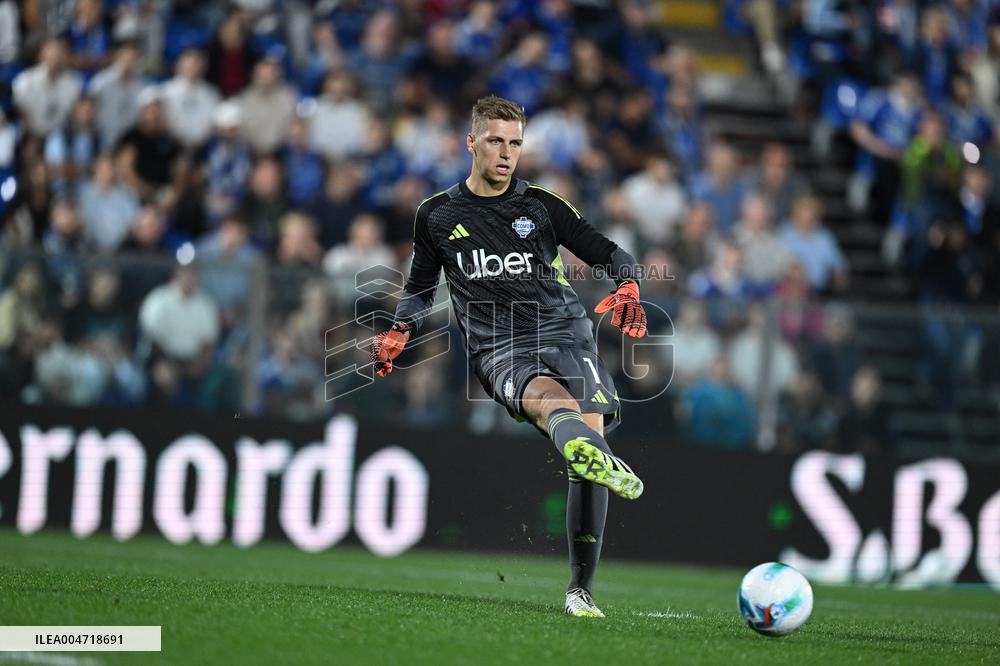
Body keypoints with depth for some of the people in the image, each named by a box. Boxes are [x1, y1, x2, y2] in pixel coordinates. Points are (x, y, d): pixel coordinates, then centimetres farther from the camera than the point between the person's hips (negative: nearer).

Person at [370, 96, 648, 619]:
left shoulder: (542, 206, 15)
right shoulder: (436, 215, 16)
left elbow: (607, 254, 19)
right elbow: (420, 288, 29)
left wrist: (627, 286, -3)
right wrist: (399, 332, 10)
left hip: (563, 330, 1)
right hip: (498, 351, -1)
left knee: (589, 429, -22)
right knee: (552, 399, -36)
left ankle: (580, 589, -13)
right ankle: (597, 458, -75)